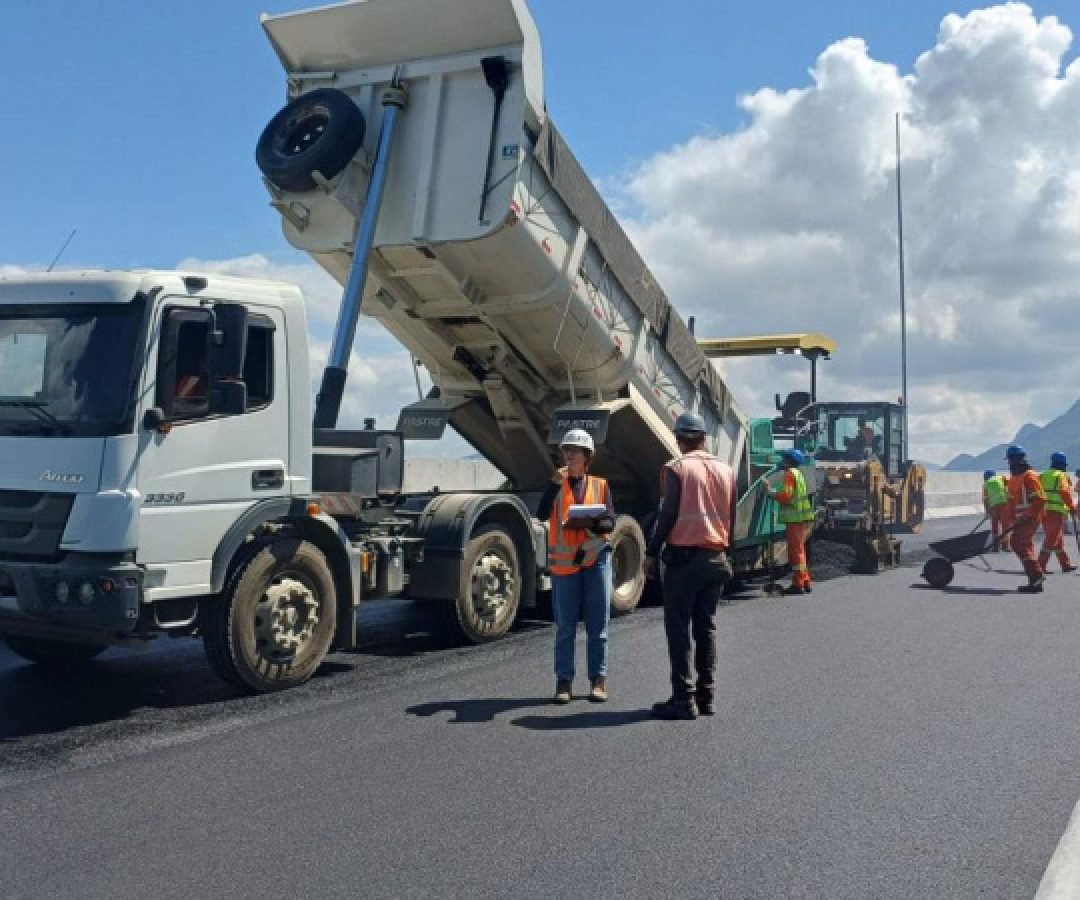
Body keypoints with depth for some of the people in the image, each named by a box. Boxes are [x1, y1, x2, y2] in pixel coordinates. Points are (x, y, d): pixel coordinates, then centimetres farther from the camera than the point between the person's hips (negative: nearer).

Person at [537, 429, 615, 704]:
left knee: (598, 625, 4)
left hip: (595, 557, 0)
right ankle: (564, 681, 9)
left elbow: (610, 523, 1)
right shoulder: (556, 484, 8)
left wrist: (588, 524, -19)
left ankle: (598, 680, 11)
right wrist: (554, 484, -18)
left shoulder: (600, 485, 8)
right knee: (565, 626, 3)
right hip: (564, 560, 0)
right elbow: (542, 515, -8)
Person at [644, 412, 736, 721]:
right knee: (706, 626, 13)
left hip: (684, 556, -6)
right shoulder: (726, 470, 10)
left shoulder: (677, 468, -7)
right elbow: (732, 519, 13)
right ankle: (706, 696, 15)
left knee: (678, 628, -1)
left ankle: (683, 698, -3)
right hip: (716, 558, 6)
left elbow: (668, 514, -12)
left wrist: (651, 552, -5)